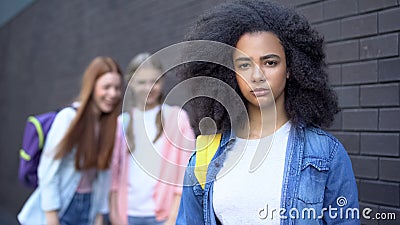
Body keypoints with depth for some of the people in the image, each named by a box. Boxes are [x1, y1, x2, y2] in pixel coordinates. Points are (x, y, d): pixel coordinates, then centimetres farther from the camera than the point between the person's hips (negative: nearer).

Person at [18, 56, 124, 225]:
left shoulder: (112, 123, -1)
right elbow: (48, 170, -13)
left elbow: (104, 173, 4)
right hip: (61, 207, -4)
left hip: (88, 207, 4)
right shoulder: (69, 117, -15)